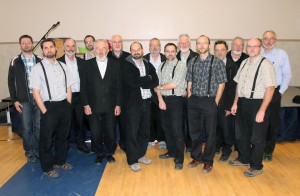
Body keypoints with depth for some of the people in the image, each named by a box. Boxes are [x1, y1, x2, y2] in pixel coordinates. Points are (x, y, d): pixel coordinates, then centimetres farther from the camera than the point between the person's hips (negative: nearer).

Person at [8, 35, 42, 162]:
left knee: (39, 127, 7)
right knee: (27, 128, 4)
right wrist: (14, 100, -2)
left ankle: (38, 151, 22)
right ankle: (29, 152, 20)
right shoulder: (15, 62, 4)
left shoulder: (39, 61, 7)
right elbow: (11, 82, 4)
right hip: (24, 99, -1)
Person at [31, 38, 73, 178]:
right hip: (49, 106, -4)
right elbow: (36, 92, -9)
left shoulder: (63, 66, 6)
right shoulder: (38, 68, -6)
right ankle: (48, 167, 25)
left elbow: (68, 88, 9)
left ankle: (60, 161, 37)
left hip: (64, 105, 4)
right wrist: (45, 111, -12)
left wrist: (68, 106, 3)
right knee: (47, 139, 7)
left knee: (62, 136, 18)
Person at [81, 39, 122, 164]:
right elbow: (84, 86, 1)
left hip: (111, 106, 0)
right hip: (93, 106, 0)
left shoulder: (115, 64, 2)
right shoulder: (88, 64, 1)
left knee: (110, 132, 11)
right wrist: (86, 104, -5)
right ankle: (99, 154, 28)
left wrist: (118, 104, -2)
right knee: (95, 133, 8)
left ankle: (109, 153, 31)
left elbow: (119, 86, 2)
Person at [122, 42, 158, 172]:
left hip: (146, 102, 5)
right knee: (132, 132, 2)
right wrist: (147, 78, -8)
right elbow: (133, 82, -20)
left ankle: (140, 155, 31)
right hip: (133, 103, -5)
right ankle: (132, 160, 14)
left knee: (145, 131, 13)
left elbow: (155, 82, -1)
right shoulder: (126, 66, -6)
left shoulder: (148, 65, 10)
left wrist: (141, 83, -13)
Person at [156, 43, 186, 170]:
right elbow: (158, 85, 7)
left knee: (177, 130, -4)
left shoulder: (180, 66, -9)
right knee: (166, 127, 15)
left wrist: (160, 87, -4)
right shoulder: (161, 66, 10)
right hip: (164, 99, 6)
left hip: (176, 100, -6)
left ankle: (179, 159, 8)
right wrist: (160, 100, -5)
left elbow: (174, 84, -18)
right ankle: (171, 151, 34)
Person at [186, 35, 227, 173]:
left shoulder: (217, 62, -5)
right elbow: (189, 82, 11)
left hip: (210, 101, -3)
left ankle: (208, 161, 22)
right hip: (194, 100, 4)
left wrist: (215, 102, -8)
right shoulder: (192, 62, 7)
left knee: (210, 132, 6)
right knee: (194, 131, 13)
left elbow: (221, 84, -4)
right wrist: (190, 99, 4)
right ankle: (196, 157, 31)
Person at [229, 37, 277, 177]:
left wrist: (262, 110, -21)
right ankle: (244, 159, 42)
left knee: (257, 138, 8)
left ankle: (256, 166, 27)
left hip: (257, 104, -7)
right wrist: (235, 103, 10)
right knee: (241, 134, 20)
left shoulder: (265, 64, -14)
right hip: (242, 103, 7)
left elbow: (270, 88, -18)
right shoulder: (244, 63, 9)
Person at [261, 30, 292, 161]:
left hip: (274, 92, -1)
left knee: (272, 123, 8)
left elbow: (287, 75, -1)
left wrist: (280, 92, -4)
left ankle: (268, 151, 22)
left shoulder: (282, 54, -2)